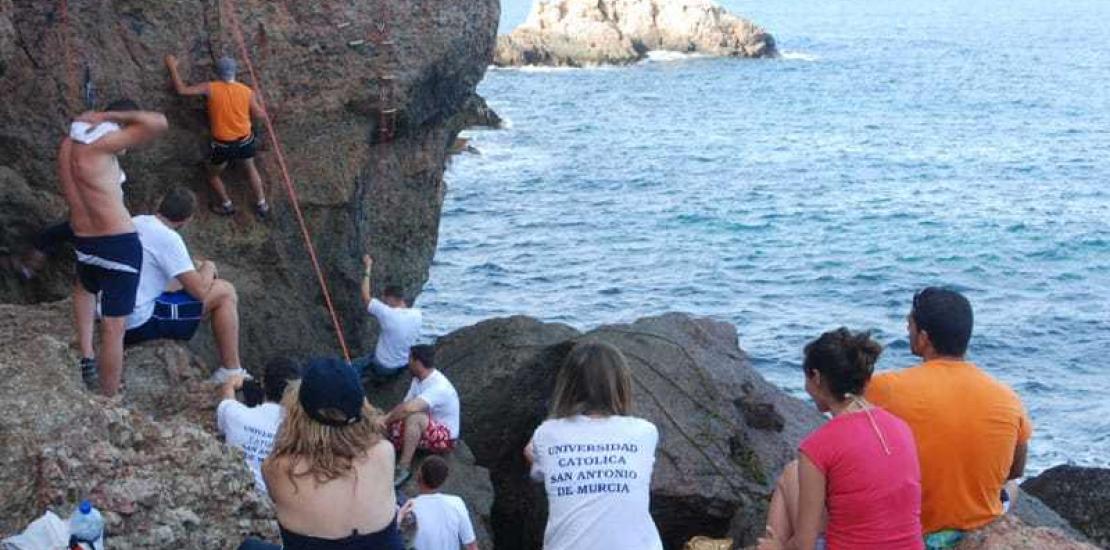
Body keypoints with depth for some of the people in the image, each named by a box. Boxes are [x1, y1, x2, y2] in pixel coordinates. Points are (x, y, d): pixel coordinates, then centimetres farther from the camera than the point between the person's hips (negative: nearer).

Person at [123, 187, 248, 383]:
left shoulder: (136, 222, 7)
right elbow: (200, 290, -17)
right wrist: (208, 267, 4)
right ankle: (231, 372, 3)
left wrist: (194, 267, 20)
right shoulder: (169, 239, -18)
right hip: (140, 324, -9)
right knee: (225, 293, -2)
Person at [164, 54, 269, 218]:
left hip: (223, 145, -2)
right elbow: (259, 114, 2)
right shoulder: (247, 91, -9)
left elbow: (182, 89, -13)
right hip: (245, 141, 2)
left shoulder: (211, 89, -14)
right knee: (251, 169, 29)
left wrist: (172, 67, 0)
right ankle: (261, 205, 33)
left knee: (213, 175, 24)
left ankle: (227, 205, 29)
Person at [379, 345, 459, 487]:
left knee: (413, 417, -35)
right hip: (425, 429, 9)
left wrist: (387, 420, -27)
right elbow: (404, 405, 0)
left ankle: (404, 468, -27)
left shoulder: (438, 387, -30)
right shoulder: (418, 380, 1)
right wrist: (385, 419, -17)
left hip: (444, 437, -9)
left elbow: (408, 408, -41)